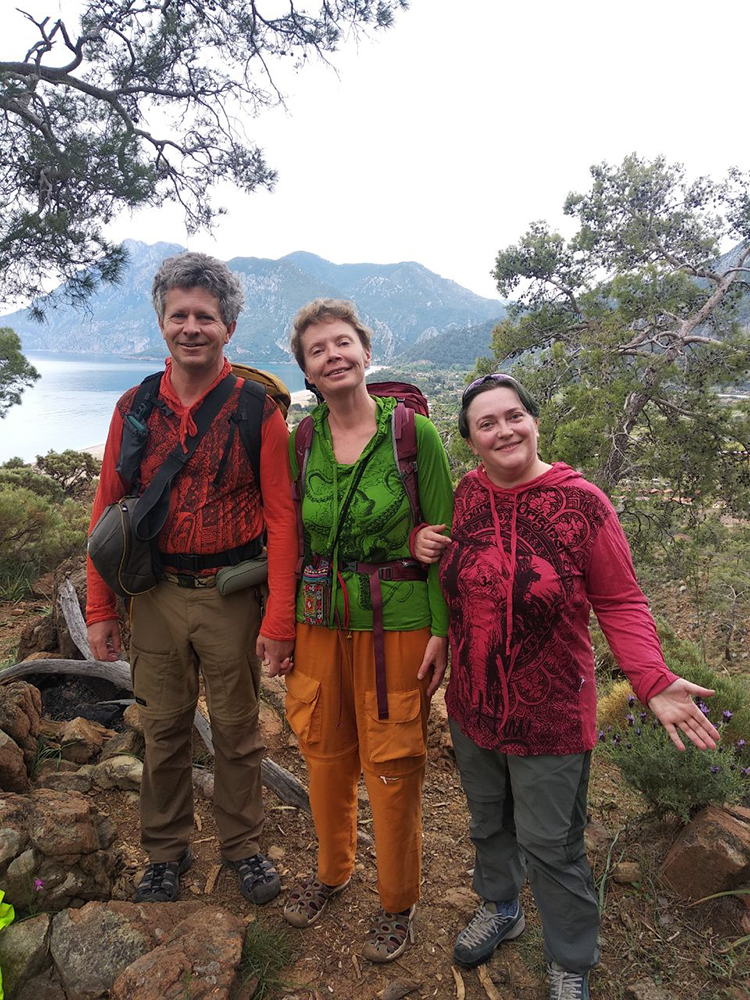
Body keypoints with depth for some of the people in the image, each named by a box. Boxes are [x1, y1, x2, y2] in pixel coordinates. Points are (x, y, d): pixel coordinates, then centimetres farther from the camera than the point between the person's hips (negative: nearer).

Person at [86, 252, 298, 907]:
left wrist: (279, 621, -13)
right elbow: (108, 511, 6)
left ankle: (244, 846, 37)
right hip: (156, 595, 3)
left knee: (237, 731, 14)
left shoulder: (257, 408, -7)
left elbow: (281, 518, -10)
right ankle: (166, 851, 39)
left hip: (232, 596, -2)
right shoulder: (135, 408, 3)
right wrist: (100, 610, 4)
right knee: (163, 729, 16)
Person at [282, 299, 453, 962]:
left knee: (392, 768, 9)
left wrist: (441, 630, -10)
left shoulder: (415, 434, -9)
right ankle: (332, 871, 47)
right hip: (320, 619, 4)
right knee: (325, 755, 19)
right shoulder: (299, 442, 1)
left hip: (397, 625, -3)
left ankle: (398, 902, 36)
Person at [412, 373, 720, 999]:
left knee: (550, 845, 13)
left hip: (550, 717, -4)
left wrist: (653, 680, -24)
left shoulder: (581, 503, -17)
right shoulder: (465, 495, -4)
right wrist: (422, 544, -9)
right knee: (488, 822, 26)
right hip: (472, 707, 4)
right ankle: (500, 908, 55)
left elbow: (621, 602, -11)